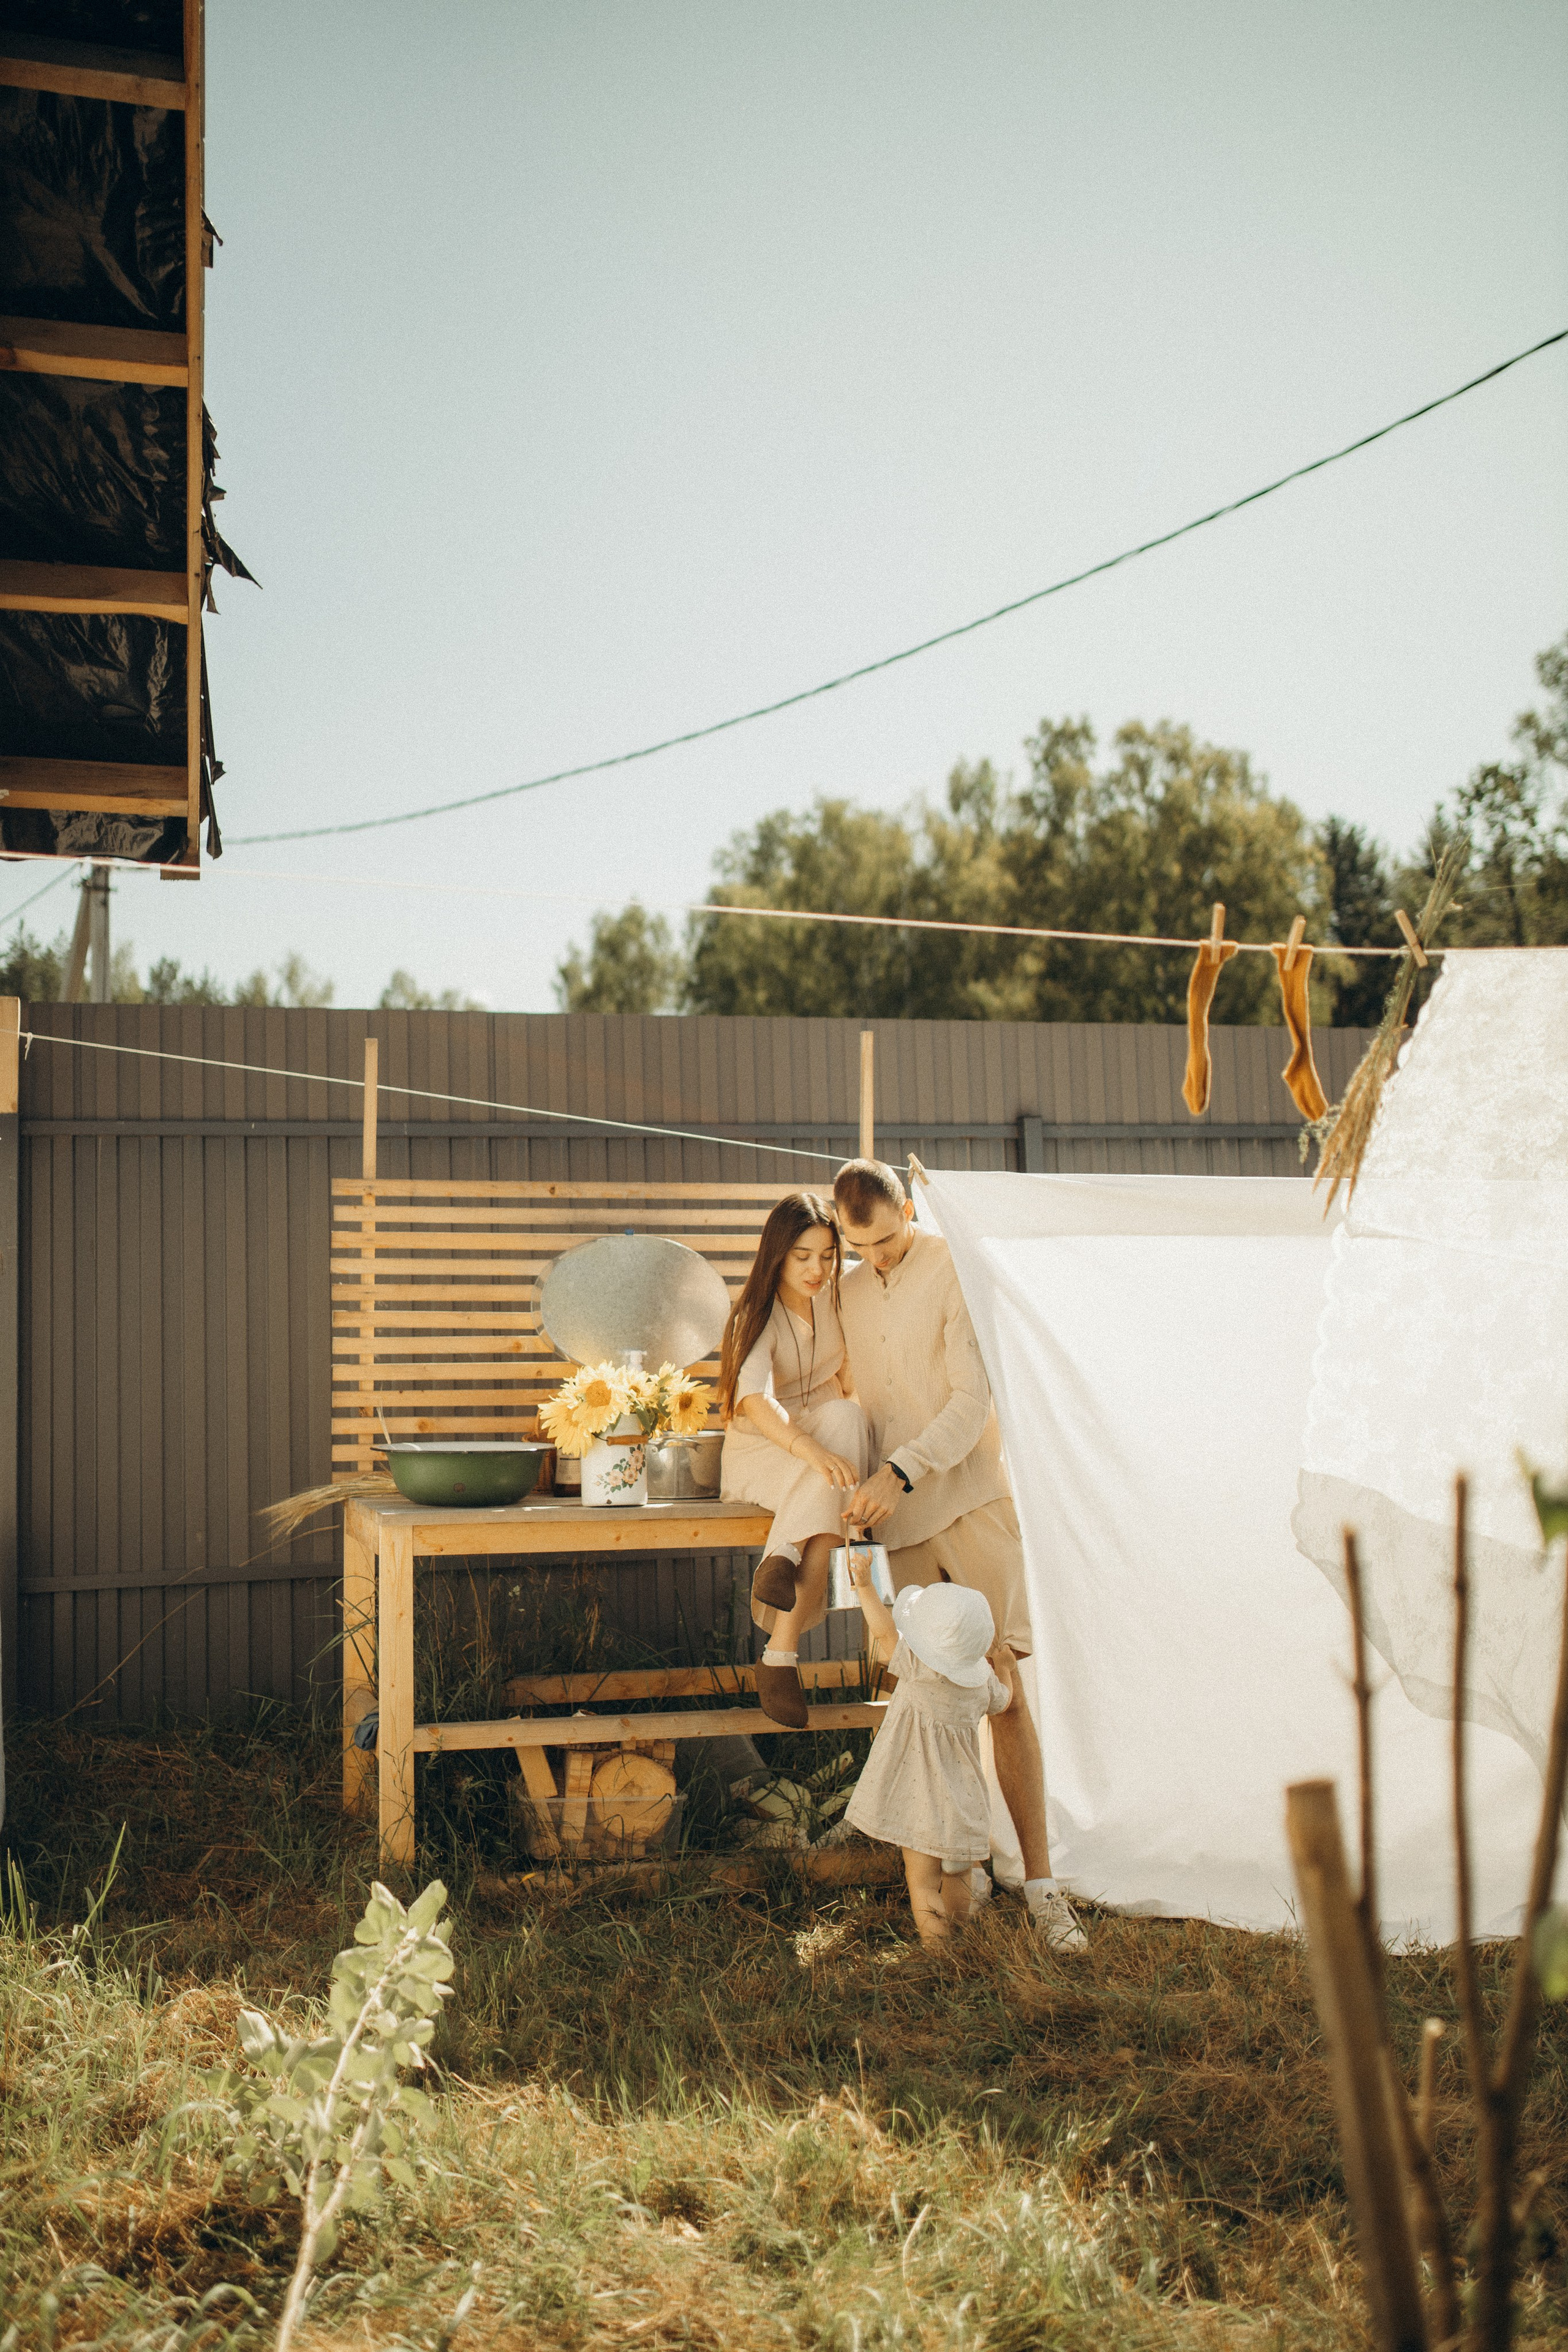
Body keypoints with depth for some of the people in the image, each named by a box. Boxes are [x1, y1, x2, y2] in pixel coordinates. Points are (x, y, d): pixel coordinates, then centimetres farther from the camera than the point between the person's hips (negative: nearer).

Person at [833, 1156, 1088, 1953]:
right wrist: (857, 1489, 9)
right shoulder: (849, 1295, 14)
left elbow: (974, 1401, -11)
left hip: (971, 1501, -5)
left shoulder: (952, 1270, -5)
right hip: (902, 1523, 5)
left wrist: (899, 1474, -20)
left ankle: (1039, 1880, -5)